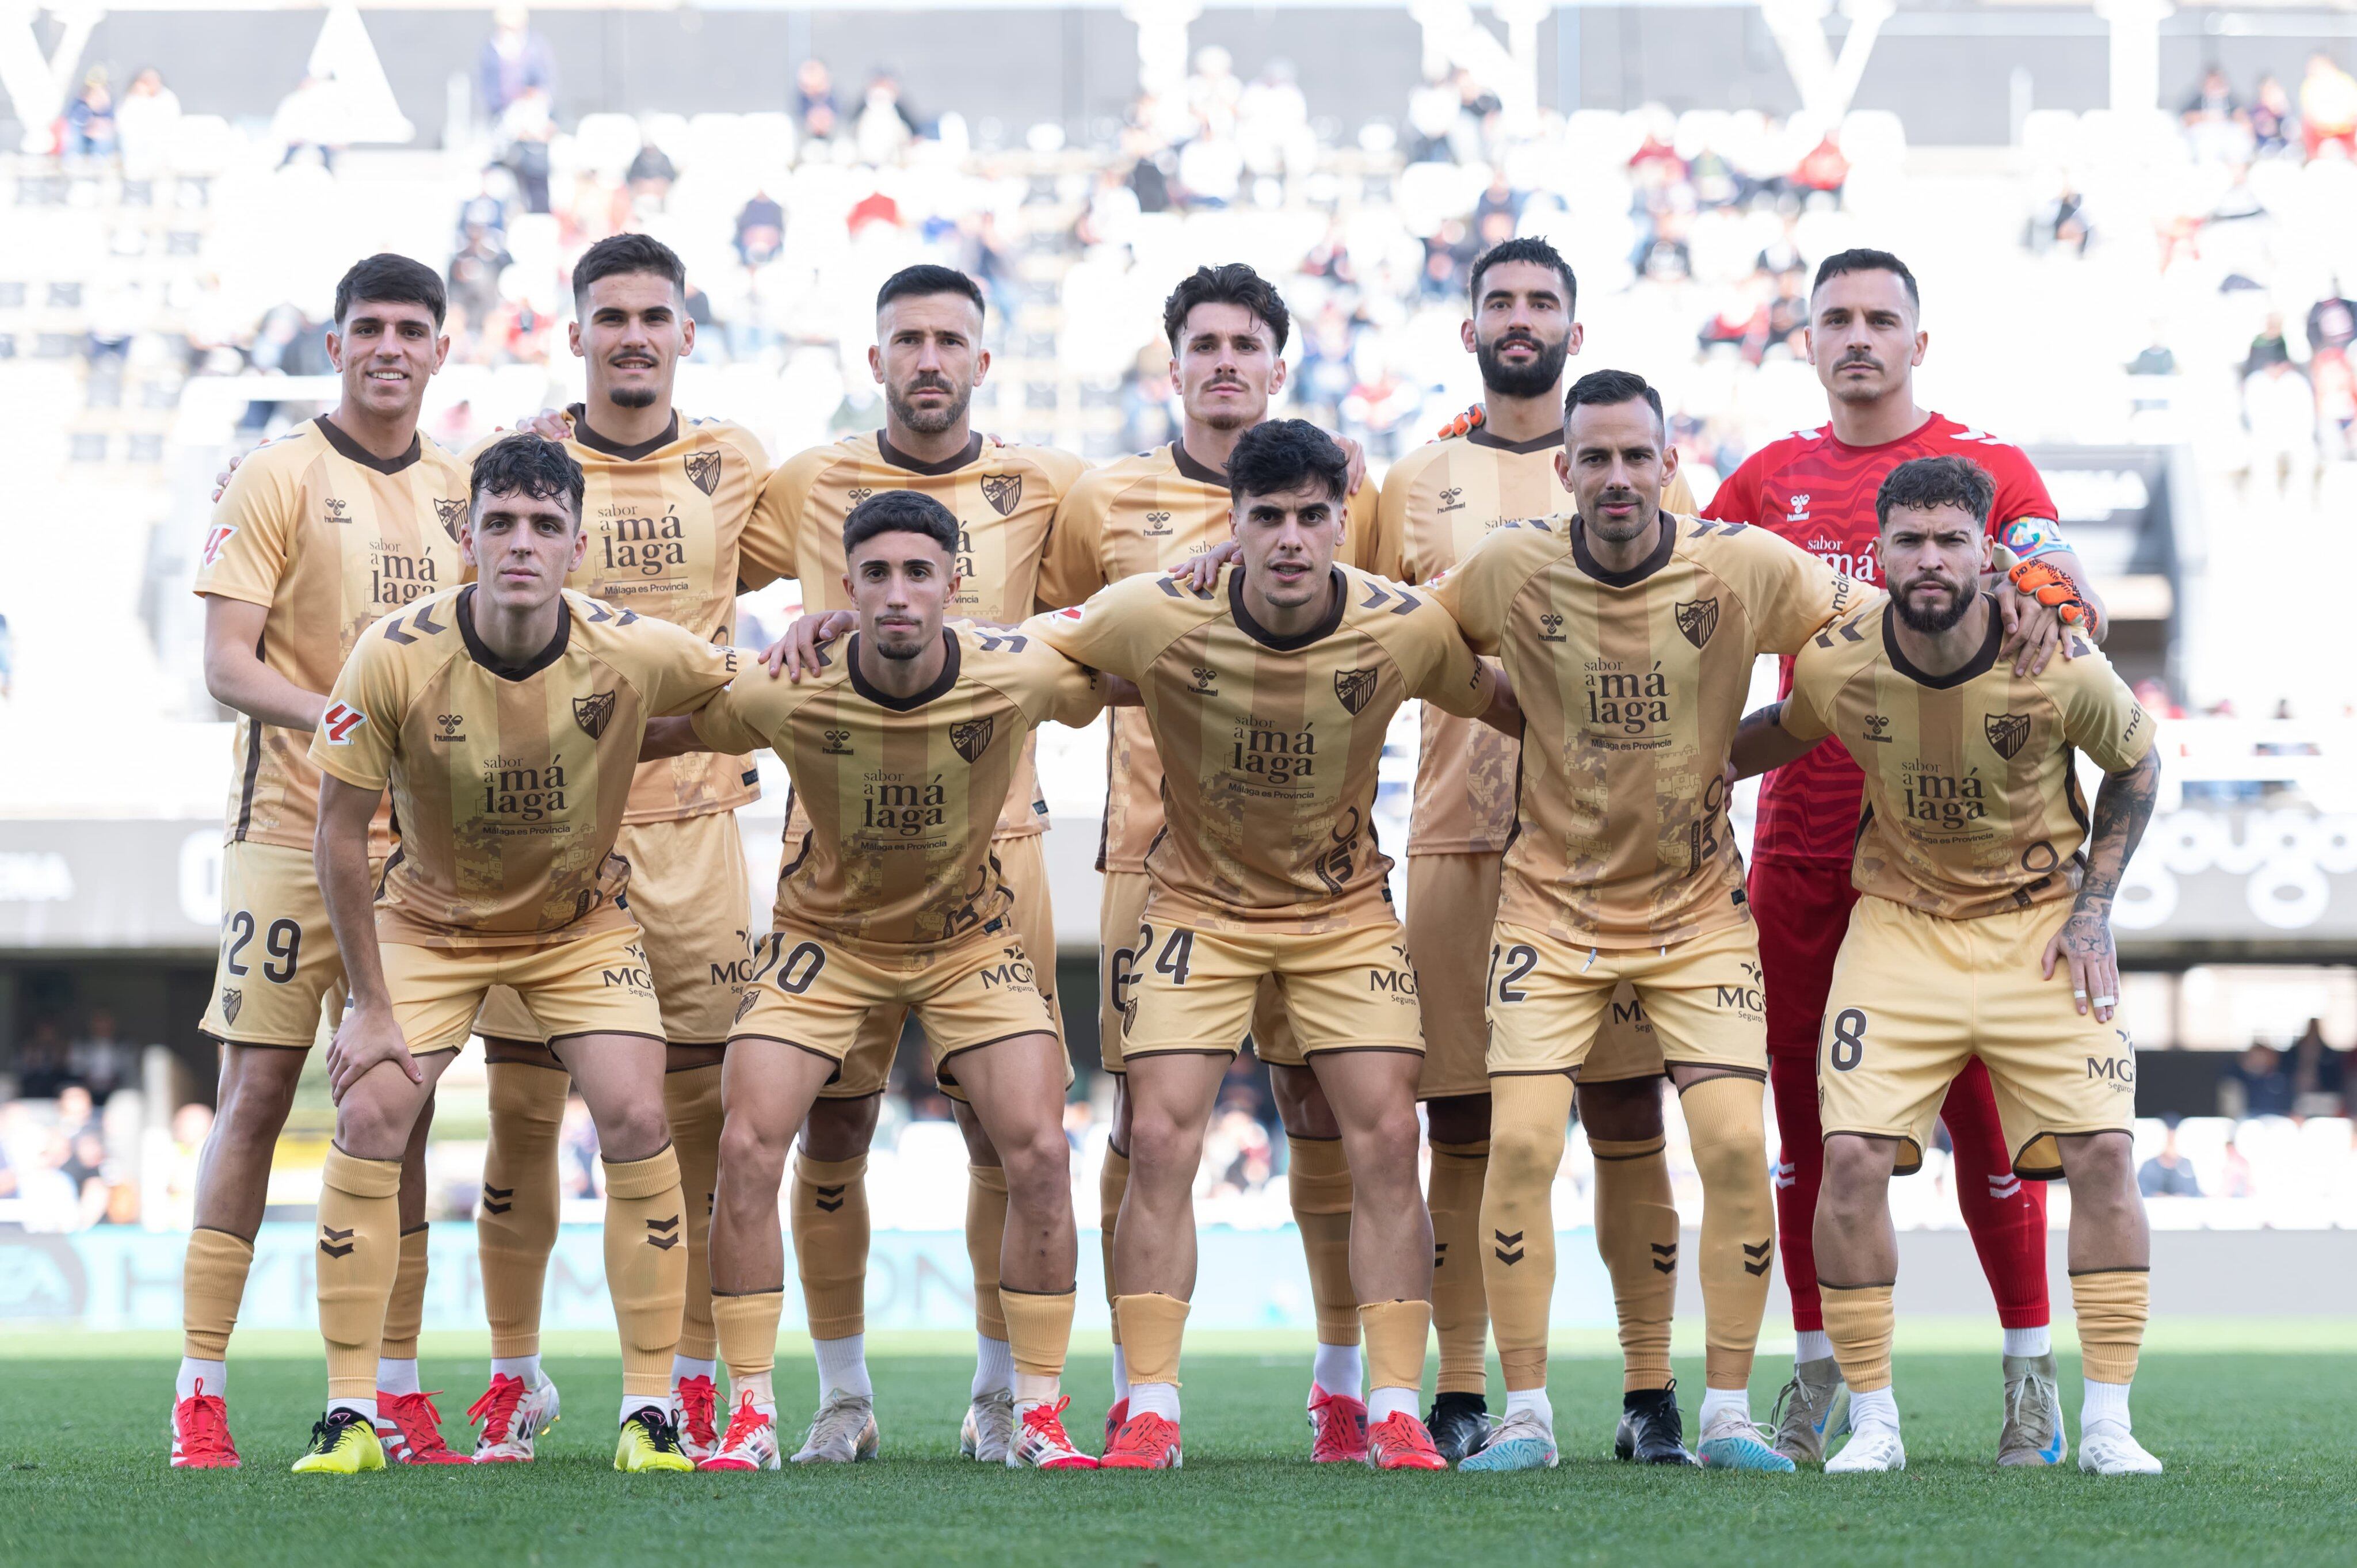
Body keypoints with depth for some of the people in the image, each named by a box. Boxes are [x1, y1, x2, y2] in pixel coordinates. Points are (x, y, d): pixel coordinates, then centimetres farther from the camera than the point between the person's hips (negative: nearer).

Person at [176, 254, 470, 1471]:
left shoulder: (458, 492, 13)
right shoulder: (280, 478, -4)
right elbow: (226, 664, -10)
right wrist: (340, 719, -25)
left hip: (422, 840, 5)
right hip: (293, 827, -5)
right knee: (256, 1095, -6)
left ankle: (397, 1389, 9)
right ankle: (200, 1391, -3)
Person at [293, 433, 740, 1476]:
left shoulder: (633, 653, -23)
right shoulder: (395, 657, -26)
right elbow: (340, 831, -15)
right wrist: (372, 1007, -13)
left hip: (583, 921, 0)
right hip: (429, 918, 0)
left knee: (636, 1122, -15)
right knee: (370, 1114, -15)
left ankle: (650, 1411, -3)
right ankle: (349, 1416, -6)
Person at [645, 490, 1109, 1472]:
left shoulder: (1017, 679, -24)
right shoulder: (789, 694, -25)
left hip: (970, 937, 0)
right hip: (825, 935, 0)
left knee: (1038, 1152, -14)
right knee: (747, 1148, -15)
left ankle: (1037, 1418, 0)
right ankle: (751, 1420, -4)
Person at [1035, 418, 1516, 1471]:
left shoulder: (1405, 628, -17)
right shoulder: (1156, 616, -21)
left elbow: (1509, 703, 2)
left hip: (1346, 907, 1)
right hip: (1199, 901, -1)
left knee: (1385, 1138, -9)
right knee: (1161, 1137, -12)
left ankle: (1393, 1412, -2)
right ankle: (1150, 1412, -4)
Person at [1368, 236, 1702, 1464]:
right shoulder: (1417, 486, 13)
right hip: (1459, 838, 1)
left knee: (1628, 1117, -3)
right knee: (1461, 1128, 0)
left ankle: (1650, 1391, 1)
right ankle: (1459, 1394, 6)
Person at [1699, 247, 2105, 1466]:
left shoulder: (1989, 469, 4)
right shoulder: (1771, 480, 13)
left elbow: (2067, 609, -7)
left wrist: (2039, 602, -30)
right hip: (1803, 833, 3)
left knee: (1980, 1101, -5)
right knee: (1803, 1103, 3)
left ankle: (2032, 1367, 3)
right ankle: (1817, 1374, 11)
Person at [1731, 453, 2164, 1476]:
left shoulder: (2060, 668, -17)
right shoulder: (1837, 664, -13)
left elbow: (2136, 765, 2)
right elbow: (1783, 732, 12)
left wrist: (2092, 910, -3)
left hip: (2040, 922, -1)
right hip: (1900, 921, 1)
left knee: (2102, 1155, -12)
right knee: (1853, 1158, -13)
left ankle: (2106, 1424, -1)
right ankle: (1872, 1422, 0)